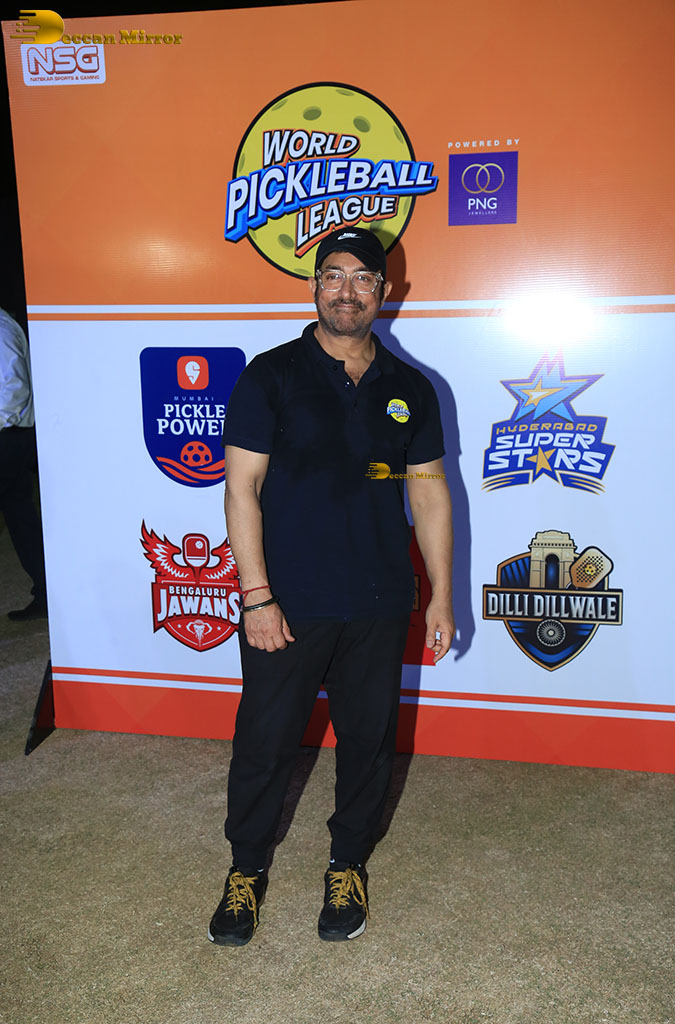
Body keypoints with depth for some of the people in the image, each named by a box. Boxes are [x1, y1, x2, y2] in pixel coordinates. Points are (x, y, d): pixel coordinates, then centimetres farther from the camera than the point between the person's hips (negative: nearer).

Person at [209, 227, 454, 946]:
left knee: (368, 738, 13)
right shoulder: (271, 376, -4)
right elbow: (241, 488, -7)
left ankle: (349, 863, 35)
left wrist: (441, 595, 7)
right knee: (265, 739, 8)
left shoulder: (410, 389, 6)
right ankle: (247, 867, 32)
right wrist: (257, 595, -12)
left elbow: (429, 493, 9)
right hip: (286, 603, -2)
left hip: (379, 605, 3)